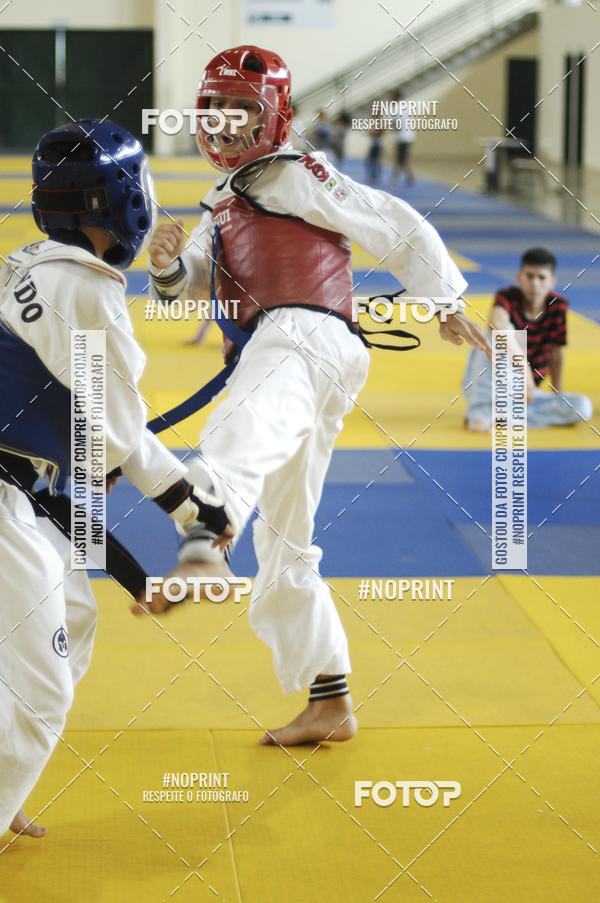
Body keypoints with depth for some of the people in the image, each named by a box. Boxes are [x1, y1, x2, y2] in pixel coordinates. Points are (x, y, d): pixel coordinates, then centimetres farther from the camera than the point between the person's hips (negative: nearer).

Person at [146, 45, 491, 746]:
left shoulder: (296, 177, 6)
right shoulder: (223, 202, 28)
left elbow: (401, 229, 8)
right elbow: (194, 285, 17)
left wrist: (445, 304, 9)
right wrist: (168, 263, -5)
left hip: (305, 337, -9)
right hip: (270, 352, 9)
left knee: (236, 439, -43)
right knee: (283, 545, 14)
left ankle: (198, 557, -73)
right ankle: (330, 706, 23)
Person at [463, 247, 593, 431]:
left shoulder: (558, 305, -4)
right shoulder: (508, 297, -16)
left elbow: (556, 353, 6)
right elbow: (497, 324, -39)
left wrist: (558, 394, 10)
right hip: (485, 385, -4)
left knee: (582, 407, -19)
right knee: (501, 336, -30)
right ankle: (479, 411, -28)